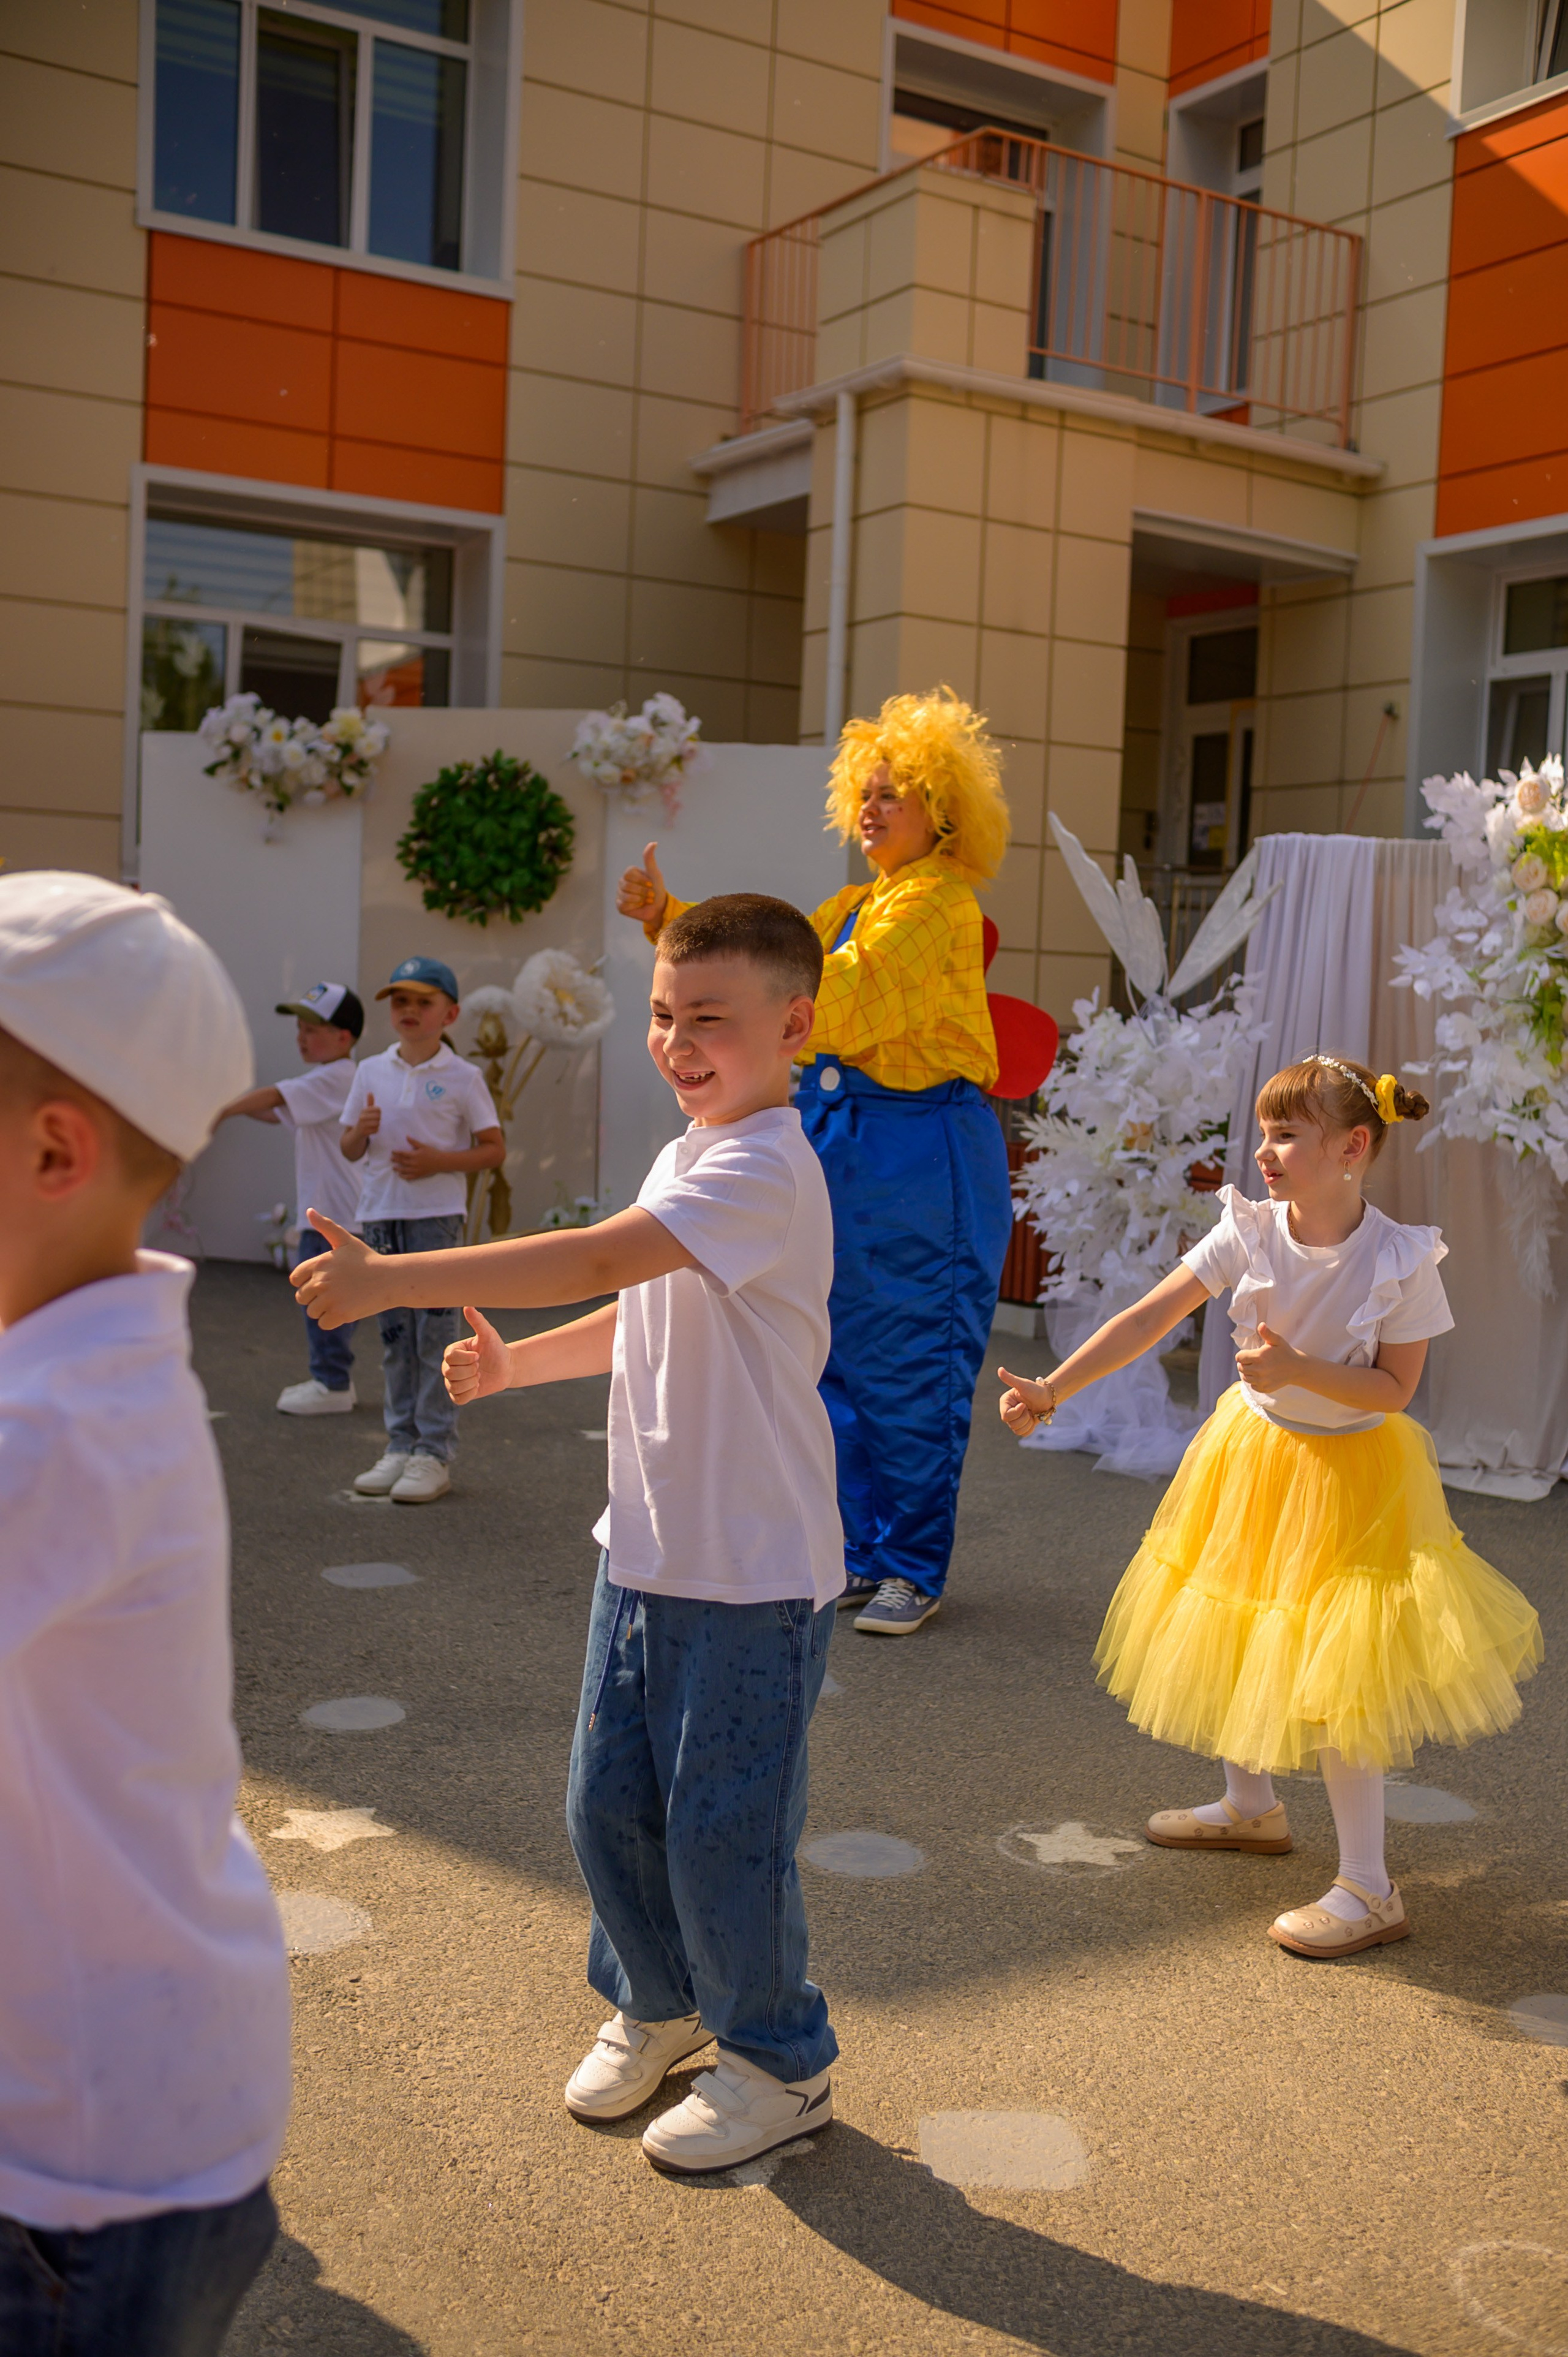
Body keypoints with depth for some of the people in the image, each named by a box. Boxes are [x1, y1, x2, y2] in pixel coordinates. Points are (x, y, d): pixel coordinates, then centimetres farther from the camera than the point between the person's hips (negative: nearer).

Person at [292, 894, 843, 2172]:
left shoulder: (763, 1172, -22)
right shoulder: (689, 1162, 10)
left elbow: (595, 1259, -34)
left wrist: (390, 1278, -34)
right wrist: (516, 1361, 9)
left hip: (755, 1577, -9)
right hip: (648, 1551, 9)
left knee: (721, 1829, 3)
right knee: (608, 1803, 17)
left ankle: (780, 2065, 27)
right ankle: (656, 2003, 41)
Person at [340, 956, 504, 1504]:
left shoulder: (462, 1078, -2)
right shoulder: (371, 1072, 9)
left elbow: (494, 1149, -1)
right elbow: (350, 1149, 13)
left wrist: (438, 1161, -15)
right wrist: (361, 1130, -9)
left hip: (437, 1216, -4)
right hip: (381, 1215, 4)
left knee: (435, 1335, -4)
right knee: (394, 1336, 10)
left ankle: (434, 1454, 2)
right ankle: (399, 1445, 18)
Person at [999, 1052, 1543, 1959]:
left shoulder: (1402, 1261, -21)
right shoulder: (1251, 1232, -13)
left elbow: (1394, 1390, -16)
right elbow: (1149, 1318, -15)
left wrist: (1300, 1370, -31)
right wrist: (1053, 1388, -21)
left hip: (1351, 1475, -5)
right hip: (1250, 1453, 5)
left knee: (1332, 1669, -6)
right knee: (1236, 1638, 17)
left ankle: (1369, 1891, 6)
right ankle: (1251, 1807, 41)